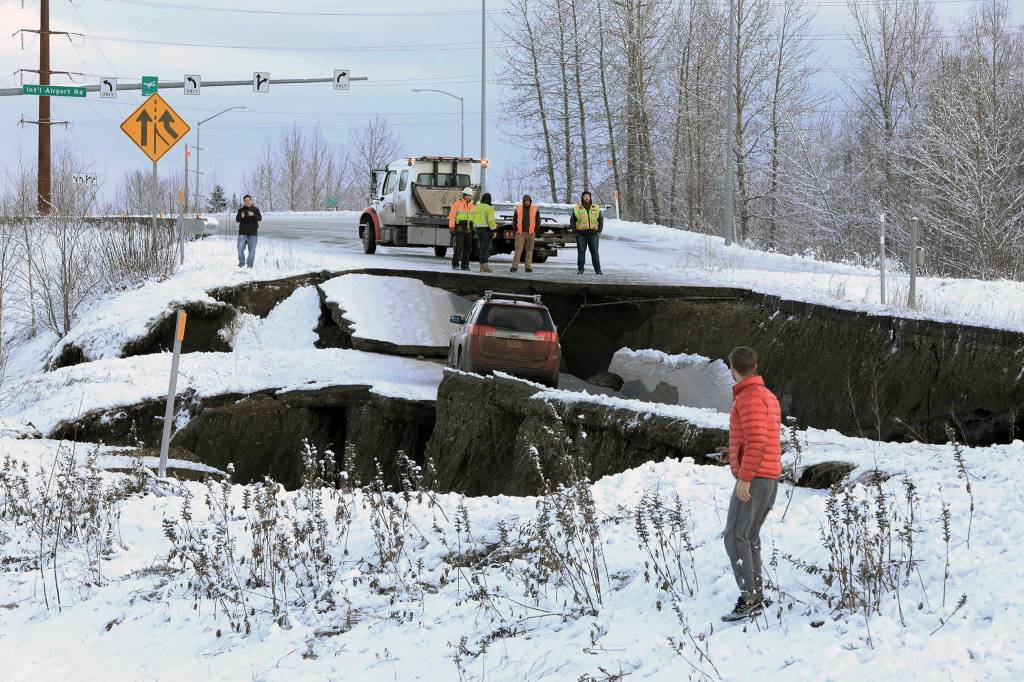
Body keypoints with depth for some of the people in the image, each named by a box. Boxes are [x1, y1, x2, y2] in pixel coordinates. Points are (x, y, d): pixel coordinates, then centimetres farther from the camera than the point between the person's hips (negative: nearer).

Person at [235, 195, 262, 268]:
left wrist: (253, 215, -31)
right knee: (240, 249, -5)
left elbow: (259, 218, -11)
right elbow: (237, 220, 0)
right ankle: (242, 262, 14)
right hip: (242, 232, 1)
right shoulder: (241, 210, 8)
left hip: (252, 233, -1)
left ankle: (250, 264, 12)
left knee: (252, 250, -1)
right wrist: (241, 216, -22)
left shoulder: (255, 210, 4)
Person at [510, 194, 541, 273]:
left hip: (530, 233, 0)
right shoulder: (518, 208, 3)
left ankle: (528, 267, 8)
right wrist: (516, 230, -1)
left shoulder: (535, 209, 1)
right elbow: (514, 219, 9)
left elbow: (538, 221, 6)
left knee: (529, 250, 4)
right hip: (520, 233, 0)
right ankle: (515, 266, -6)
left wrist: (535, 231, -3)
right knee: (518, 249, -6)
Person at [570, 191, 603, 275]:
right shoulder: (577, 209, 4)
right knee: (581, 252, -1)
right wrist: (575, 230, -2)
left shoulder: (596, 208, 9)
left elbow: (601, 219, 15)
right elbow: (572, 220, 8)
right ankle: (580, 269, 4)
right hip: (581, 234, -1)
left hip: (593, 234, 1)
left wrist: (599, 230, 5)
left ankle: (597, 269, 3)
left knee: (595, 252, -1)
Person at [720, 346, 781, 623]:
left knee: (735, 539, -11)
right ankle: (757, 596, 19)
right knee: (749, 537, 18)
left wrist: (744, 478, -25)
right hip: (769, 480, 10)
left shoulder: (750, 397, -16)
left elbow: (757, 441, -26)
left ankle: (749, 600, -16)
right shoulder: (769, 398, 16)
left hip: (752, 480, -10)